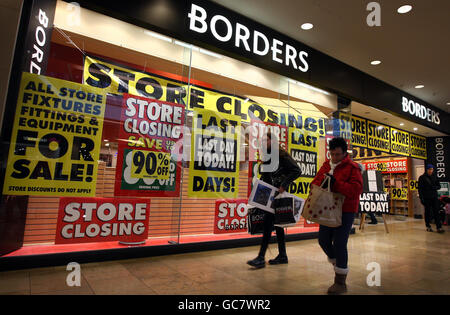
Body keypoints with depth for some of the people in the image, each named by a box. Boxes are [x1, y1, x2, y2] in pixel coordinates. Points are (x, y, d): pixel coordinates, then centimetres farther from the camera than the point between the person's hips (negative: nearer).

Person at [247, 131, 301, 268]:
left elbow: (297, 171, -15)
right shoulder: (267, 157, 15)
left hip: (277, 194, -9)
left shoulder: (281, 155, -10)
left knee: (268, 222, -10)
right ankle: (282, 255, 23)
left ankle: (261, 258, -4)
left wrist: (284, 185, -20)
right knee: (276, 223, 12)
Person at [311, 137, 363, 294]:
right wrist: (318, 186, -8)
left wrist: (335, 183, -28)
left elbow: (356, 189, -21)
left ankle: (340, 282, 10)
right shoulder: (326, 165, 9)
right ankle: (339, 265, 39)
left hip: (345, 211, -7)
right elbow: (316, 181, 15)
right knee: (323, 241, 12)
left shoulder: (352, 167, -11)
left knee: (339, 244, -6)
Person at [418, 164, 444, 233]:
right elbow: (420, 188, -4)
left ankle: (439, 227, -2)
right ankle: (428, 226, 15)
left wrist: (435, 187, -8)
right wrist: (421, 198, -11)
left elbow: (439, 186, 16)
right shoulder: (422, 178, -2)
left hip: (434, 197, 3)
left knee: (436, 212, -2)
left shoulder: (434, 177, 11)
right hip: (426, 198, -3)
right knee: (428, 212, 5)